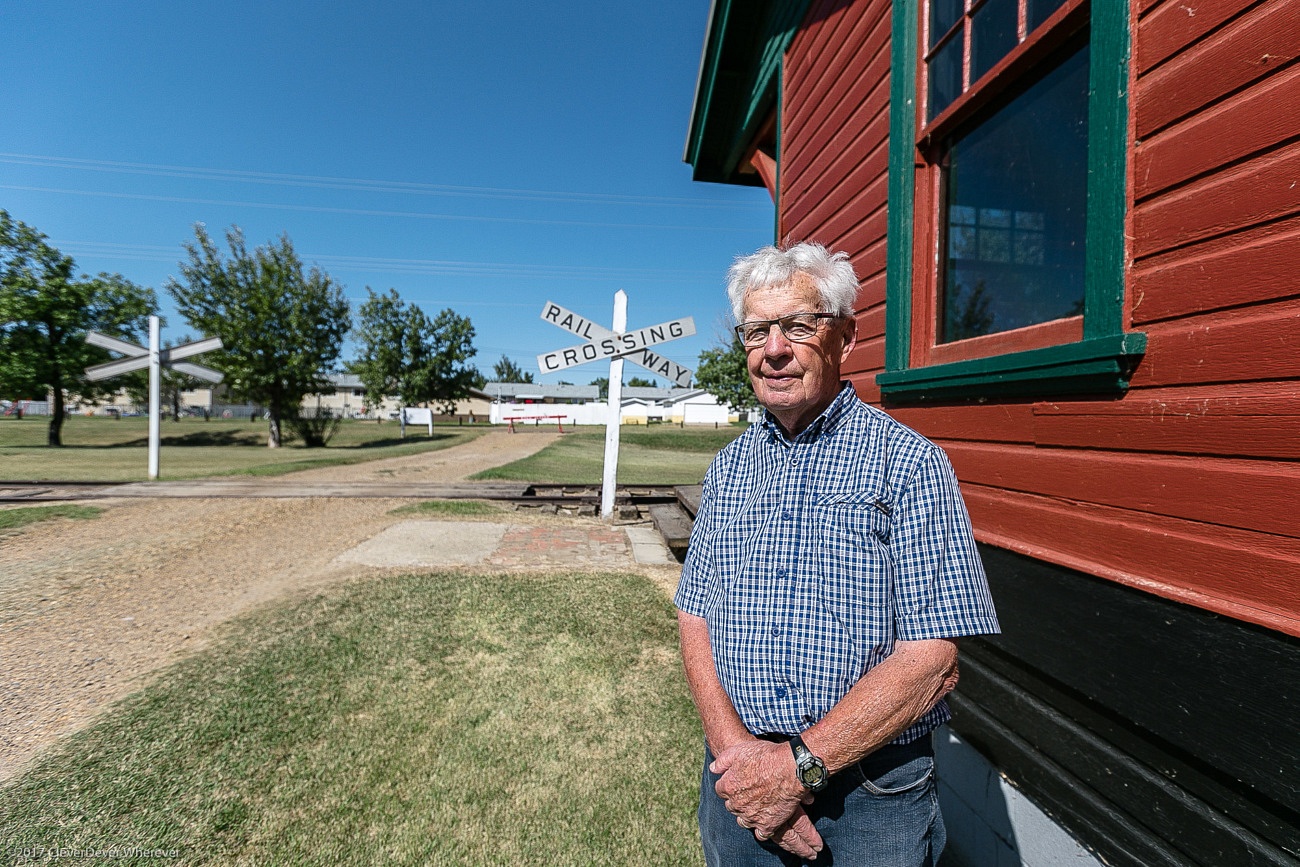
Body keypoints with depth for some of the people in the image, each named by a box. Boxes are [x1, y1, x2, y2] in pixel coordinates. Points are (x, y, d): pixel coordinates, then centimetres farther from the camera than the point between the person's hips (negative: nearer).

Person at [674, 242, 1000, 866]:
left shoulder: (910, 463, -13)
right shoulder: (729, 466, 1)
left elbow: (931, 661, -17)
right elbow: (695, 618, -1)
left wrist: (800, 764, -17)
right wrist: (734, 750, -13)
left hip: (872, 797, -3)